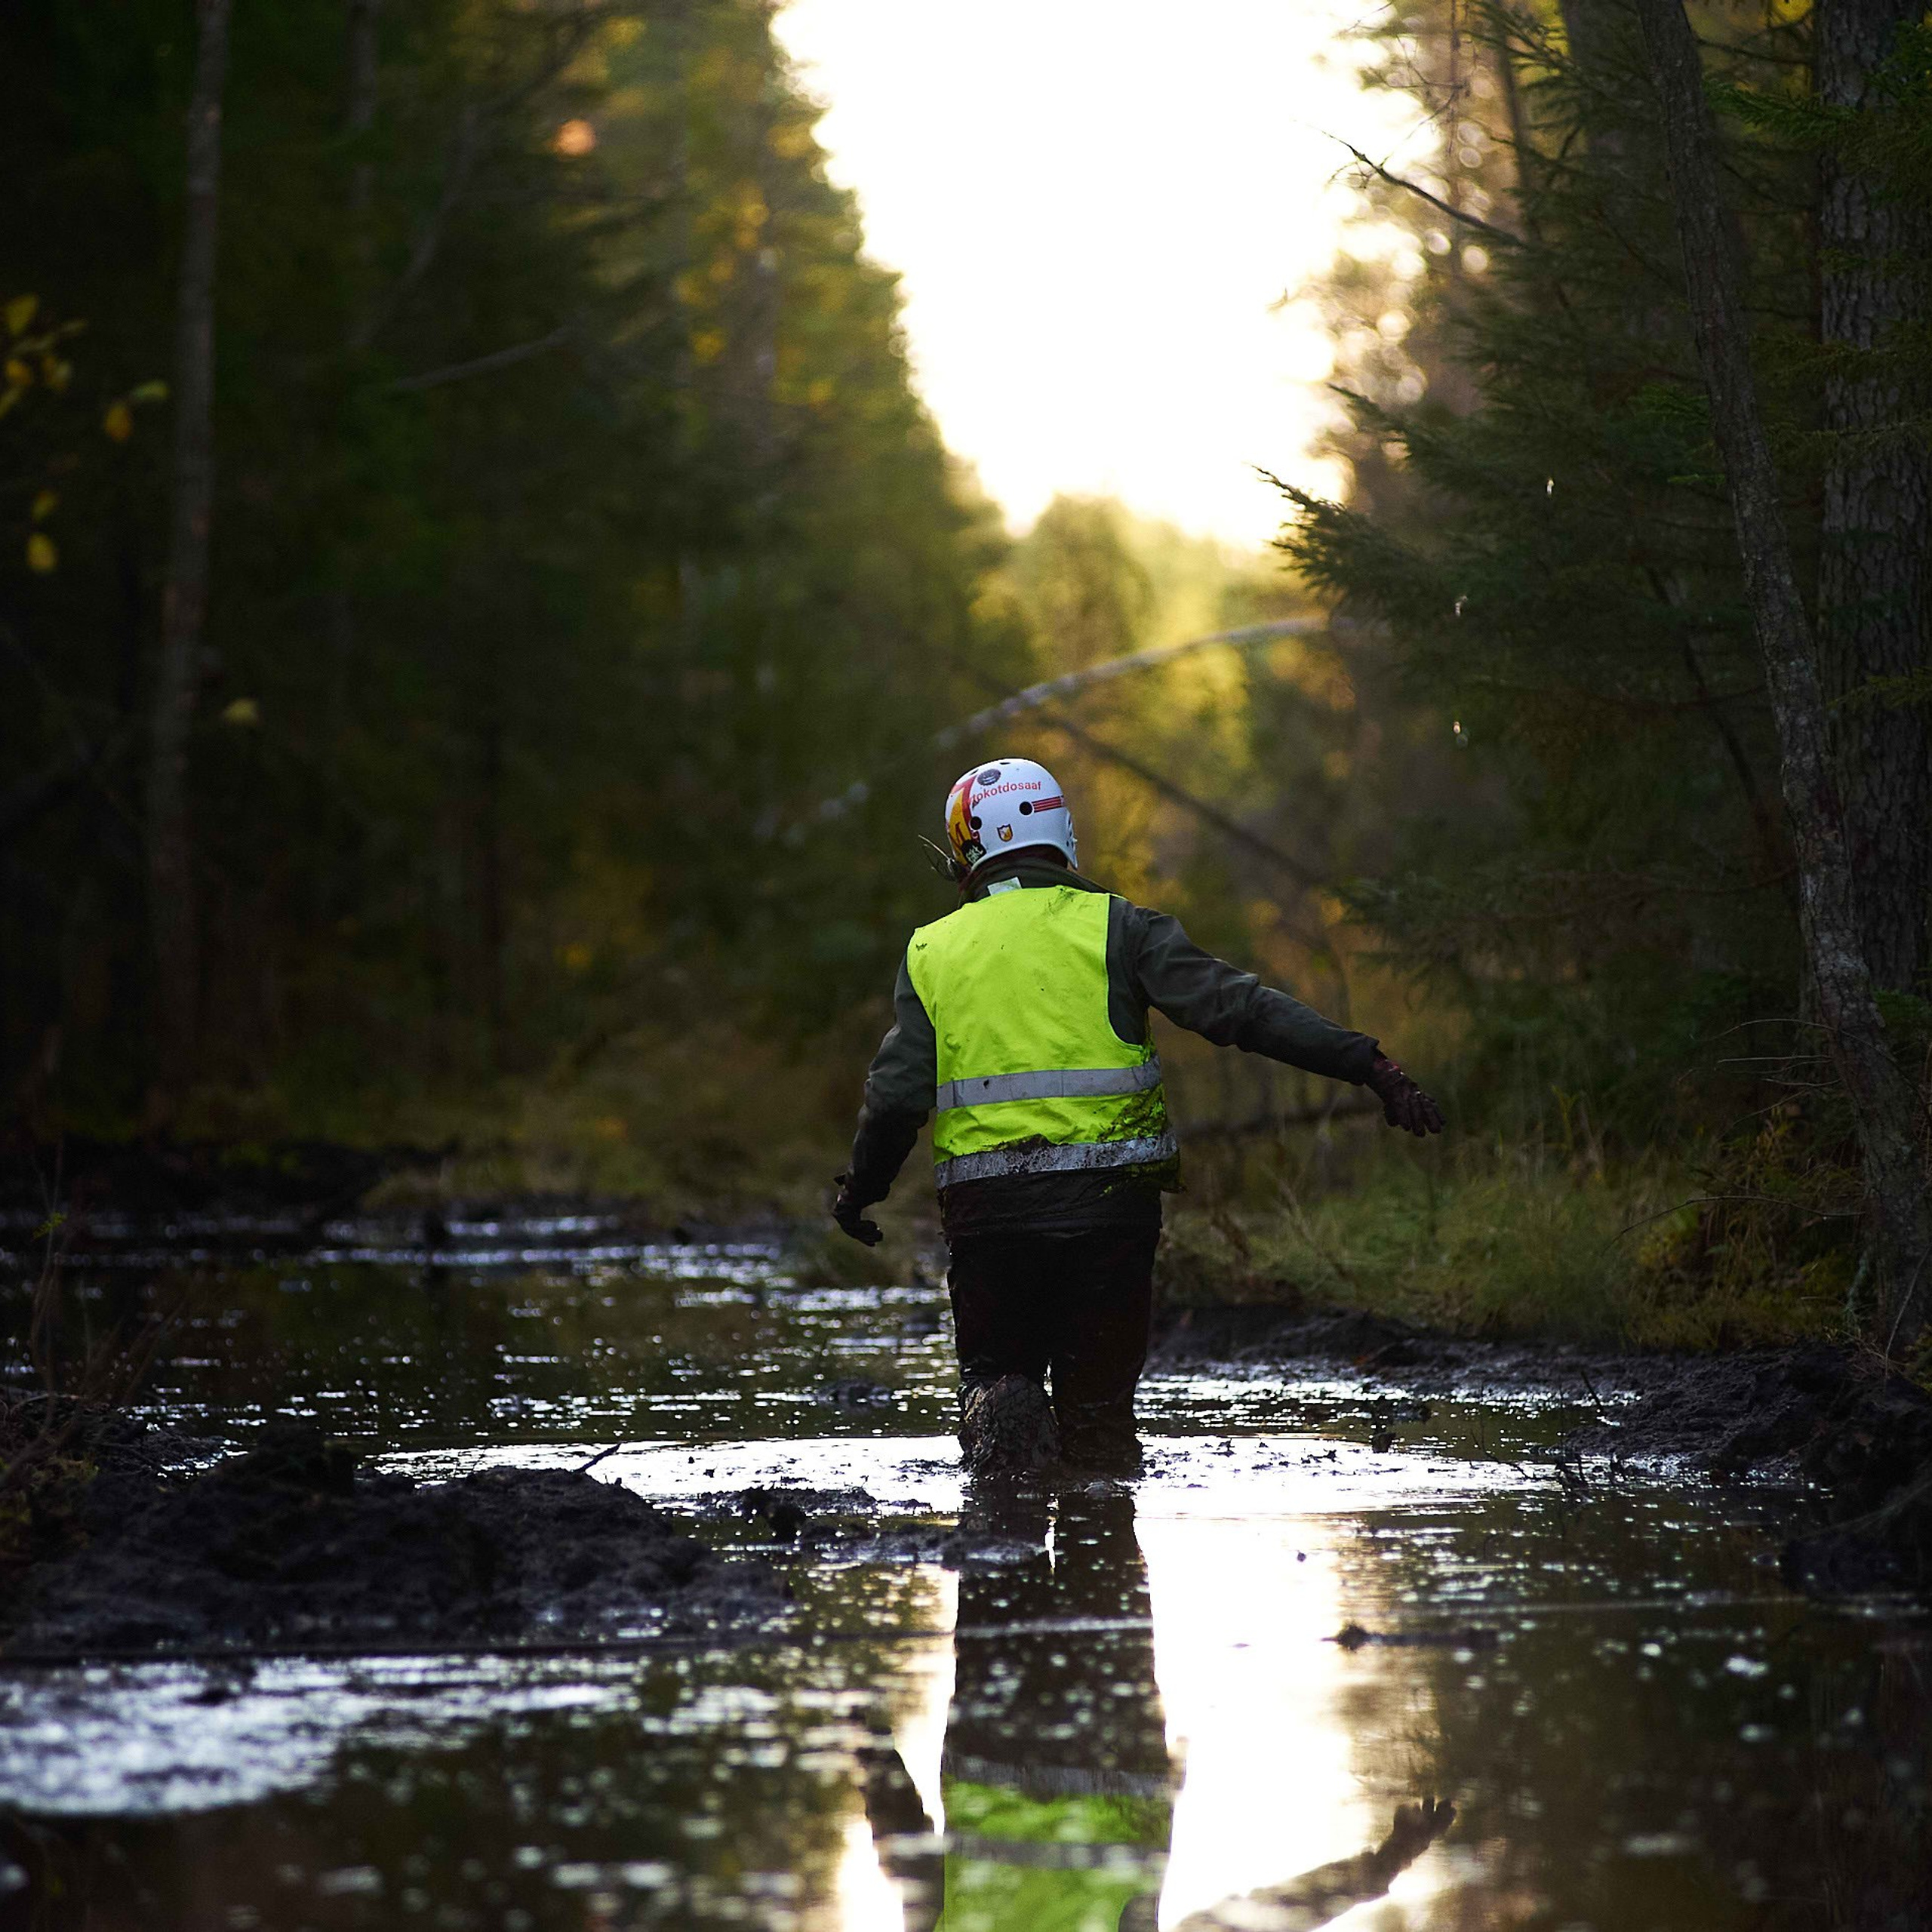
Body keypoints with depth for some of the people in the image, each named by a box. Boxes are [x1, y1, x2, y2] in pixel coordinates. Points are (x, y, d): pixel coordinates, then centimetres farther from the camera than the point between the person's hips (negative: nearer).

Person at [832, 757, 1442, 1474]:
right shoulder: (1112, 926, 1)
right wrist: (1369, 1066, -10)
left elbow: (896, 1096, 1)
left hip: (986, 1210, 1)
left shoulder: (932, 951, 6)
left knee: (995, 1371, 16)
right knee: (1098, 1398, 12)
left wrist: (860, 1192, 19)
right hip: (1107, 1201, -1)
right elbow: (1238, 1008, -8)